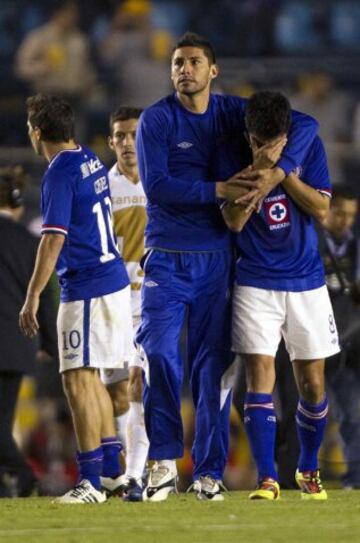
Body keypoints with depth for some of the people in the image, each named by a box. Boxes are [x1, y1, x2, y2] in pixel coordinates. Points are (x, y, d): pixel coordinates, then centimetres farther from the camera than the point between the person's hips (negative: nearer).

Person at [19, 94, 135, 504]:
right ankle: (110, 464, 25)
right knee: (89, 377, 19)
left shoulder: (60, 173, -15)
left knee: (77, 380, -8)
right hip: (113, 280, 9)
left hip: (84, 287, -9)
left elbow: (53, 240, -20)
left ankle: (90, 481, -11)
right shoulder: (91, 161, 12)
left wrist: (32, 298, -18)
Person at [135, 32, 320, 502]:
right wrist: (218, 190, -19)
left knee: (214, 365, 3)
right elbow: (156, 186, -14)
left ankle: (208, 472, 9)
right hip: (167, 259, -2)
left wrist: (278, 172, -19)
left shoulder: (231, 112, 3)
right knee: (159, 352, -16)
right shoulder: (156, 120, -4)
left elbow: (304, 124, -3)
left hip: (216, 257, 2)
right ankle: (165, 462, -4)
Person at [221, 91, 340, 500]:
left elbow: (321, 209, -11)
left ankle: (309, 469, 26)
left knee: (312, 384, 4)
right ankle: (267, 479, -13)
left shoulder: (309, 147, -3)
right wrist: (258, 170, -24)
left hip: (306, 282, 2)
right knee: (260, 377, -13)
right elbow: (234, 220, -14)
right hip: (256, 283, -2)